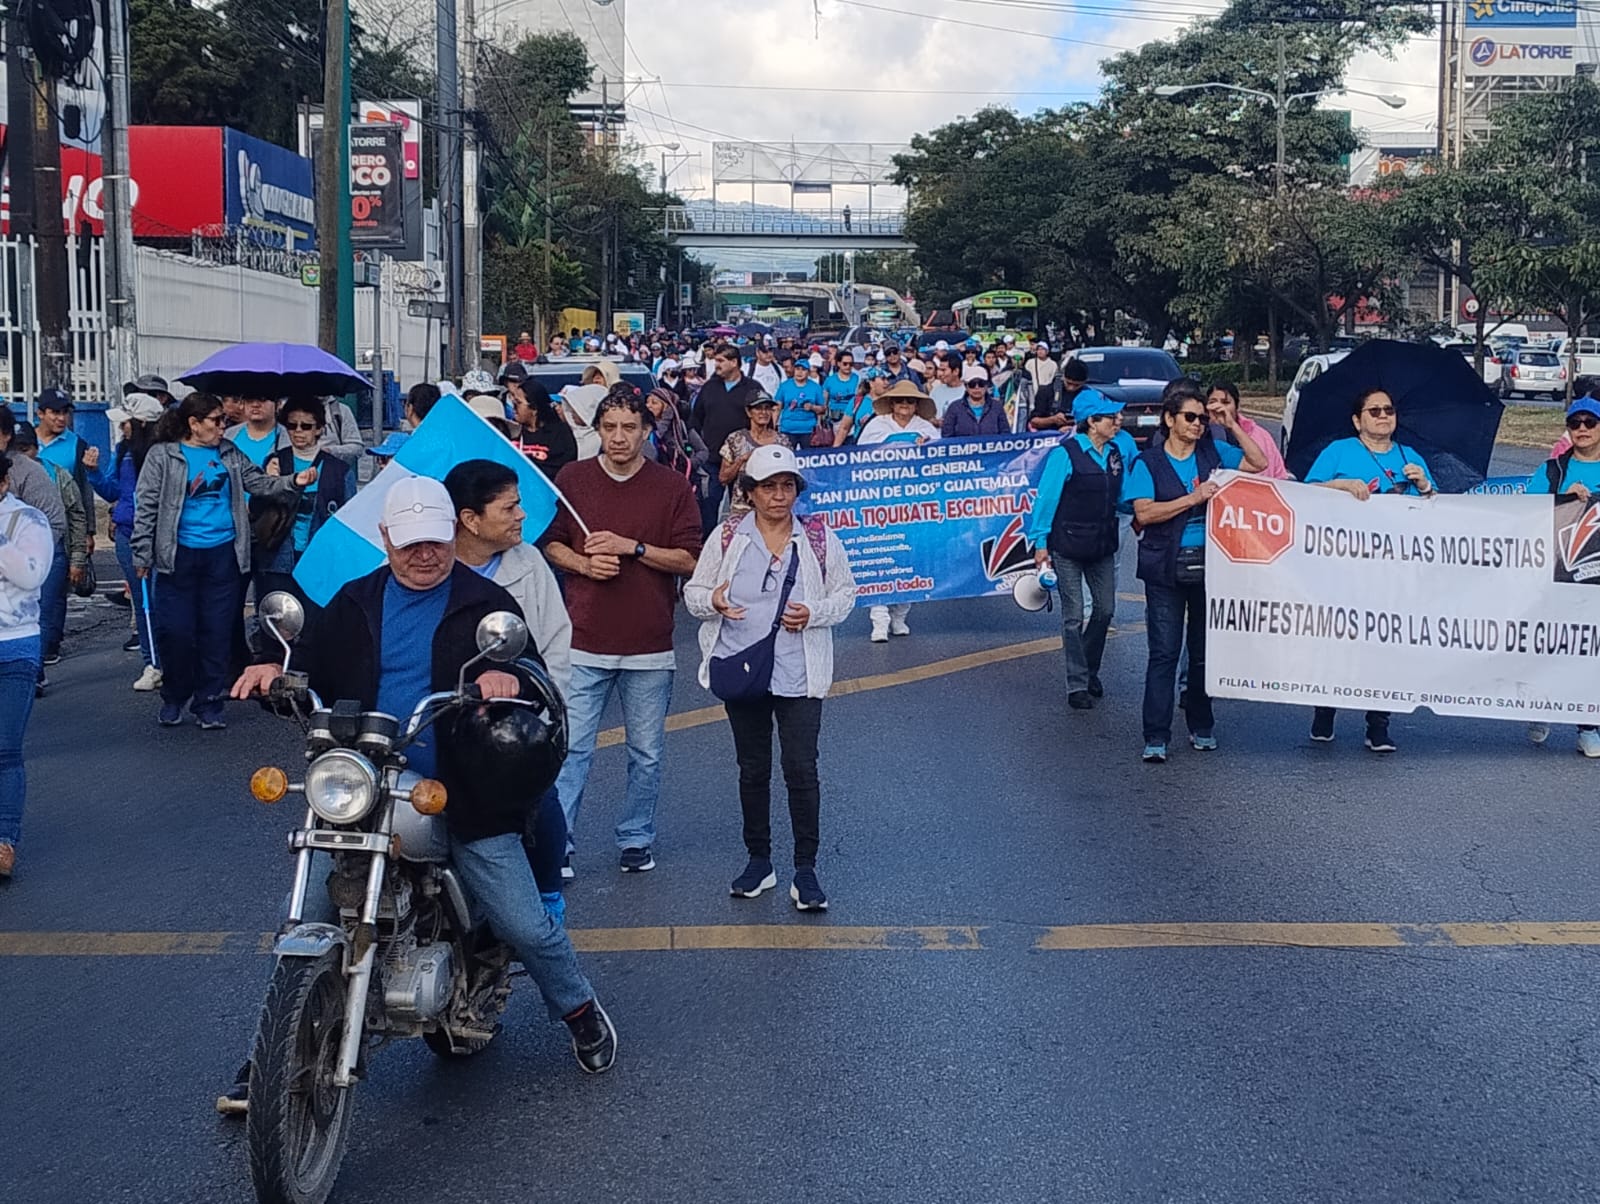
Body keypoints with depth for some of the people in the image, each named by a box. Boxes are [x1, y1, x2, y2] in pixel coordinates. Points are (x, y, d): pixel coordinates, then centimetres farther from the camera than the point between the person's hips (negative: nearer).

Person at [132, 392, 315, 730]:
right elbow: (146, 506, -1)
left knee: (217, 632, 4)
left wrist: (293, 482, -9)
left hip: (222, 554, 3)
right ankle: (174, 698, 18)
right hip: (178, 555, -3)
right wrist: (142, 555, -5)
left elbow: (259, 482, 9)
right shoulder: (163, 455, 0)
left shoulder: (229, 454, 12)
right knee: (175, 630, -2)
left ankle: (209, 703, 14)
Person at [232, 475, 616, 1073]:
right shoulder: (354, 605, 13)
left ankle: (580, 1012, 26)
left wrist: (510, 677, -25)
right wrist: (272, 673, -13)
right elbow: (310, 672, 11)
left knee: (527, 928, -2)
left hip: (467, 801, -2)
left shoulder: (486, 603, 4)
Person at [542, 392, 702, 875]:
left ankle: (637, 840, 24)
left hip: (649, 644, 0)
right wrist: (583, 563, -9)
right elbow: (551, 543, 11)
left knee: (646, 754, 10)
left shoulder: (672, 487, 1)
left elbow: (689, 560, -2)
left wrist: (632, 548, -13)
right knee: (571, 748, -3)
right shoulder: (572, 479, 5)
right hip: (584, 641, 0)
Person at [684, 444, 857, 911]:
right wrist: (713, 601, -17)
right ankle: (759, 861, 25)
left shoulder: (820, 538, 2)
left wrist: (814, 613, -12)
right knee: (753, 769, 12)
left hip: (799, 675, -1)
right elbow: (693, 592, 6)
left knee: (801, 768, -5)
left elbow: (845, 593, 8)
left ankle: (806, 870, 5)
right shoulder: (727, 537, 2)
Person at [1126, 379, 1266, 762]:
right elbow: (1143, 513, -11)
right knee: (1164, 652, -5)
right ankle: (1156, 737, -4)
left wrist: (1233, 425, 2)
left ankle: (1201, 727, 22)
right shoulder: (1148, 462, 0)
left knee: (1205, 650, 10)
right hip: (1166, 568, -3)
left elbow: (1259, 463, 8)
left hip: (1208, 563, 3)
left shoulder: (1213, 454, 10)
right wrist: (1193, 498, -16)